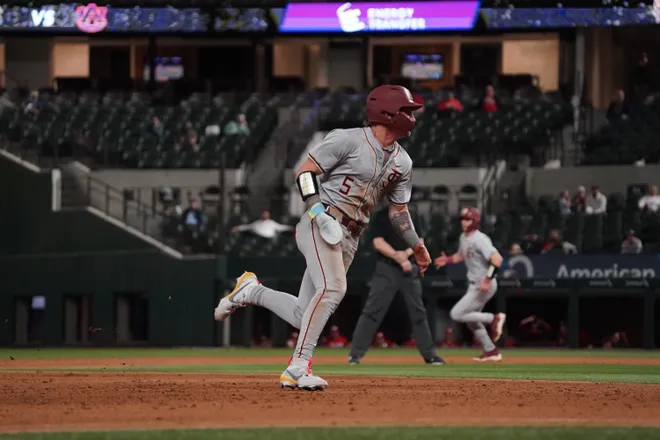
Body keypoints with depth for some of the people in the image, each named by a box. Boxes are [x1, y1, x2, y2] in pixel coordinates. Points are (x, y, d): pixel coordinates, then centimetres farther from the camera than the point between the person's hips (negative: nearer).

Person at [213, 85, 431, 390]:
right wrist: (316, 208, -19)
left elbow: (398, 210, 23)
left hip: (349, 239, 7)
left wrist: (416, 245, 19)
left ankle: (251, 291, 25)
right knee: (332, 287, -29)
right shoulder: (349, 140, -8)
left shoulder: (402, 162, 13)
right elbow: (304, 171, -7)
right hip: (321, 225, -7)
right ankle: (299, 365, -26)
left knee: (304, 317, 1)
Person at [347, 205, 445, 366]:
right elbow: (378, 242, -9)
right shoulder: (381, 217, 0)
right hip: (386, 268, -4)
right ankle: (355, 353, -9)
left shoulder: (411, 217, 12)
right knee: (373, 310, -9)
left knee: (418, 312, 7)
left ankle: (429, 354, 14)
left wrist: (406, 253, -13)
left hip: (409, 269, 4)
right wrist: (397, 257, -22)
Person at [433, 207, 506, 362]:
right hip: (474, 286, 10)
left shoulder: (480, 239, -22)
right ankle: (491, 351, 27)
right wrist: (447, 260, 7)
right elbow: (461, 255, 26)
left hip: (483, 287, -10)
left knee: (456, 314, -13)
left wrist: (488, 280, -34)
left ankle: (494, 318, -7)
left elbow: (497, 259, -31)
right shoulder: (464, 237, 6)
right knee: (471, 319, 19)